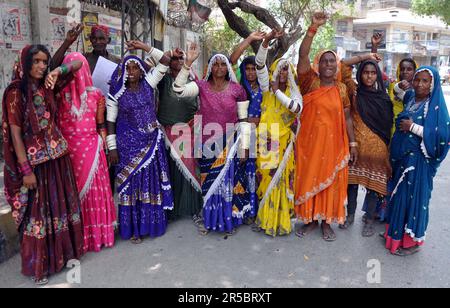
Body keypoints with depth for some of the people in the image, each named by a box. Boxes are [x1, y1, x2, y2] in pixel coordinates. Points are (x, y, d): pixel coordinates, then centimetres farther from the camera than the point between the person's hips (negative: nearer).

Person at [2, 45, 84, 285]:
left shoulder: (47, 87, 5)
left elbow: (78, 64, 10)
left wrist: (58, 71, -10)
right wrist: (26, 170, -16)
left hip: (58, 155, 5)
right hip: (34, 159, -5)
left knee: (60, 205, 13)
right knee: (37, 211, 5)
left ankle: (62, 253, 30)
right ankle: (37, 266, 21)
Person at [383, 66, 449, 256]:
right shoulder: (409, 99, 9)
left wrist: (413, 127, -18)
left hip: (418, 161, -6)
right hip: (401, 158, 6)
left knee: (413, 197, 1)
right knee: (398, 196, 14)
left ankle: (412, 241, 16)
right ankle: (396, 231, 30)